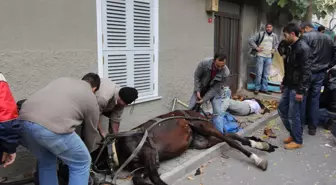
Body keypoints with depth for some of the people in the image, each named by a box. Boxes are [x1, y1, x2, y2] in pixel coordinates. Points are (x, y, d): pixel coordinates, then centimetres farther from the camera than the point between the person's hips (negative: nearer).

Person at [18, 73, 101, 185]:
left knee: (46, 161, 30)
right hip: (52, 126, -6)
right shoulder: (91, 98, 19)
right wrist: (88, 150, 47)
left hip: (23, 120, 7)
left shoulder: (62, 80, 33)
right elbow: (91, 132, 27)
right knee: (81, 163, 15)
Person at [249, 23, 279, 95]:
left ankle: (264, 88, 16)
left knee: (266, 74, 8)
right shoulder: (260, 34, -4)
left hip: (269, 57, 4)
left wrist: (274, 49, 11)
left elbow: (277, 43, 28)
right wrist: (256, 47, -11)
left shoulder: (274, 36, 10)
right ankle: (257, 88, 6)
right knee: (259, 73, -4)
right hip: (260, 56, -4)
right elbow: (251, 40, -5)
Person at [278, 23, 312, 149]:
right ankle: (293, 134, 30)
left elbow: (306, 72, -21)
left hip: (297, 88, -9)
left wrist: (301, 91, -22)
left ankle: (297, 141, 17)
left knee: (293, 115, 0)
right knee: (282, 109, 15)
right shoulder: (291, 47, 11)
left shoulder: (303, 48, -18)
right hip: (289, 86, 10)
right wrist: (284, 82, 21)